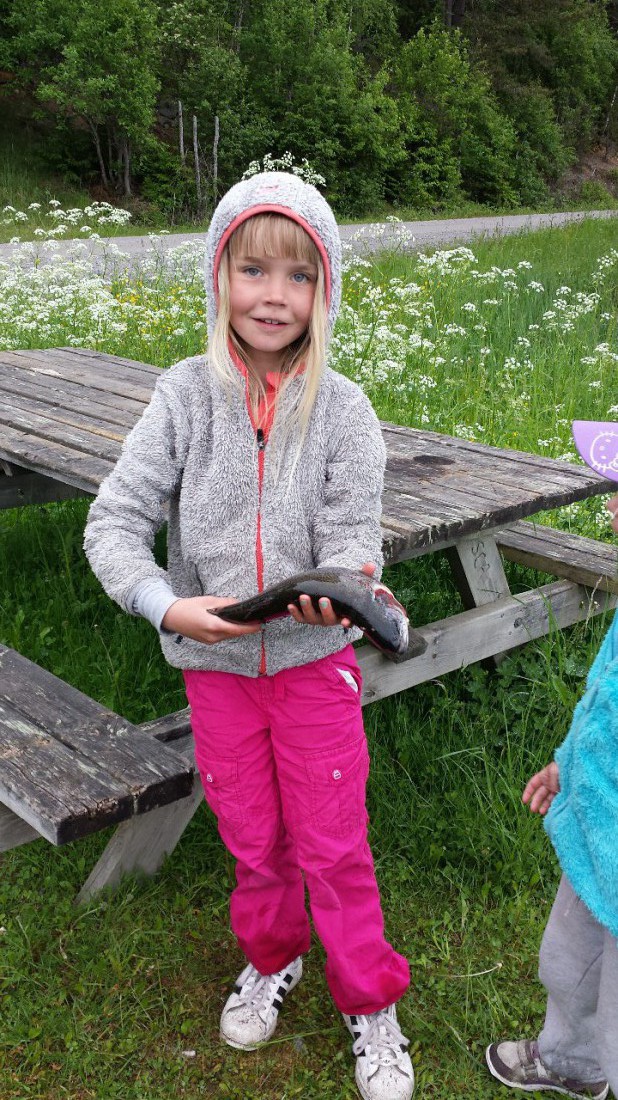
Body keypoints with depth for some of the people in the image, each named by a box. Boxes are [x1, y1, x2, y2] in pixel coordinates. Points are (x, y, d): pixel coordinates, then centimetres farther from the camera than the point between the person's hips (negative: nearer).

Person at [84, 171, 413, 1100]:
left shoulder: (343, 409, -11)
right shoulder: (186, 396, -10)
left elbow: (352, 534, -14)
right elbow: (116, 517, -11)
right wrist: (168, 606, -28)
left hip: (315, 661, -1)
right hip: (216, 664, 1)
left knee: (333, 847, 9)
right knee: (252, 841, 19)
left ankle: (369, 1004, 32)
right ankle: (272, 958, 47)